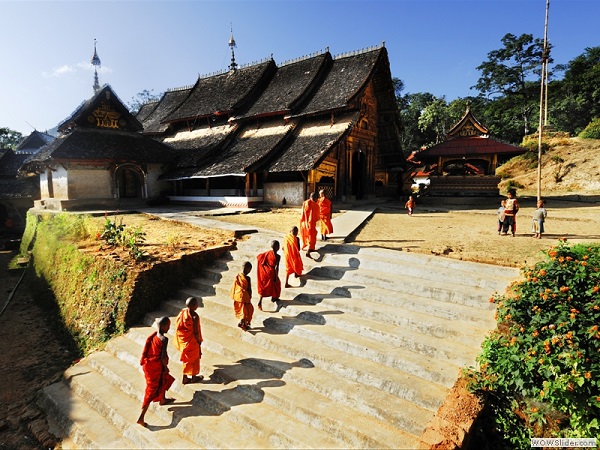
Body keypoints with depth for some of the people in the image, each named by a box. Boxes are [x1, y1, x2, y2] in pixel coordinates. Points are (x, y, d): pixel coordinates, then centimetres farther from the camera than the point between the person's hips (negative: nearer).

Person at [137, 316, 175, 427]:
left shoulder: (153, 335, -1)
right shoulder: (164, 339, -24)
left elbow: (147, 351, 7)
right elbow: (163, 356, -23)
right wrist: (166, 367, -7)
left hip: (148, 364, 8)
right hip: (156, 367, -8)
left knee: (165, 379, 29)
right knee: (152, 391, 5)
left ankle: (163, 399, 50)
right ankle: (141, 418, 8)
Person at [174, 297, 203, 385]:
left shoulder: (182, 312, -9)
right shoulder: (195, 316, -29)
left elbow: (178, 326, 1)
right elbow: (196, 332, -22)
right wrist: (199, 341, -4)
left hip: (182, 339, 6)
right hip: (191, 341, -6)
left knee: (187, 359, 23)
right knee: (194, 358, 17)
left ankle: (185, 378, 36)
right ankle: (194, 377, 35)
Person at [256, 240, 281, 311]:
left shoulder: (267, 253, -2)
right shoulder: (277, 256, -19)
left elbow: (258, 257, 2)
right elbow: (276, 267, -21)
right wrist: (276, 277, -12)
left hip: (264, 272, 5)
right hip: (271, 273, -5)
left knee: (264, 286, 13)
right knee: (275, 283, 22)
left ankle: (260, 302, 2)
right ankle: (273, 298, 40)